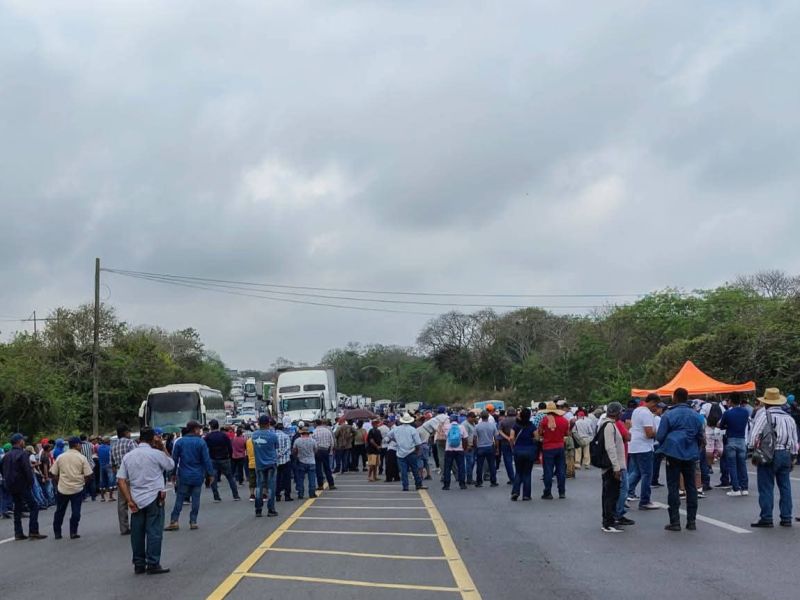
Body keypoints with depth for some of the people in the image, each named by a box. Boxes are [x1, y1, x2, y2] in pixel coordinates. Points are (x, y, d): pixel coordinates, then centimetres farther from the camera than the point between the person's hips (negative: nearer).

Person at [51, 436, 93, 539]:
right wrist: (84, 483, 8)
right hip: (77, 488, -3)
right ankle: (73, 532, 3)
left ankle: (57, 533, 16)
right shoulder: (82, 458, -6)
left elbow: (54, 473, 4)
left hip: (62, 488, 3)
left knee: (60, 511, 13)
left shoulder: (60, 457, 2)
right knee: (75, 511, 5)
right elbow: (88, 475, -9)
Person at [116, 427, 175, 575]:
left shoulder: (128, 456, 5)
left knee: (137, 533, 10)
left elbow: (121, 480, -1)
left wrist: (129, 500, -2)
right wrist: (163, 447, 8)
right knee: (154, 532, 0)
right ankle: (153, 565, 0)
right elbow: (171, 465, 8)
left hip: (136, 501, 5)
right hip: (154, 499, -4)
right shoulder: (156, 454, -9)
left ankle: (139, 564, 16)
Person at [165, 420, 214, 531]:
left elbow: (174, 459, 3)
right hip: (197, 476, -1)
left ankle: (174, 521, 0)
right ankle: (193, 522, 8)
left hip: (184, 476, 1)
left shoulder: (179, 442, 0)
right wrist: (210, 474, -1)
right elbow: (206, 460, -7)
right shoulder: (201, 442, -7)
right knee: (196, 499, 7)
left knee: (179, 499, 5)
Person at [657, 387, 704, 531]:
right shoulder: (695, 416, 6)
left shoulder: (668, 415, -9)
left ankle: (675, 522, -1)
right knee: (691, 487, 10)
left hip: (673, 454, -4)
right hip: (690, 455, 4)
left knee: (673, 488, 1)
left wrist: (663, 448, 11)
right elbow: (700, 437, 12)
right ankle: (692, 521, 13)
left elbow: (660, 436, -9)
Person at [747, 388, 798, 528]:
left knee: (766, 487, 0)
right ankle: (786, 518, 14)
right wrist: (792, 458, 17)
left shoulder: (763, 414, -8)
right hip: (786, 454, 5)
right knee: (785, 487, 11)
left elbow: (754, 436, -13)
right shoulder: (789, 417, 9)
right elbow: (794, 441, 11)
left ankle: (766, 518, 0)